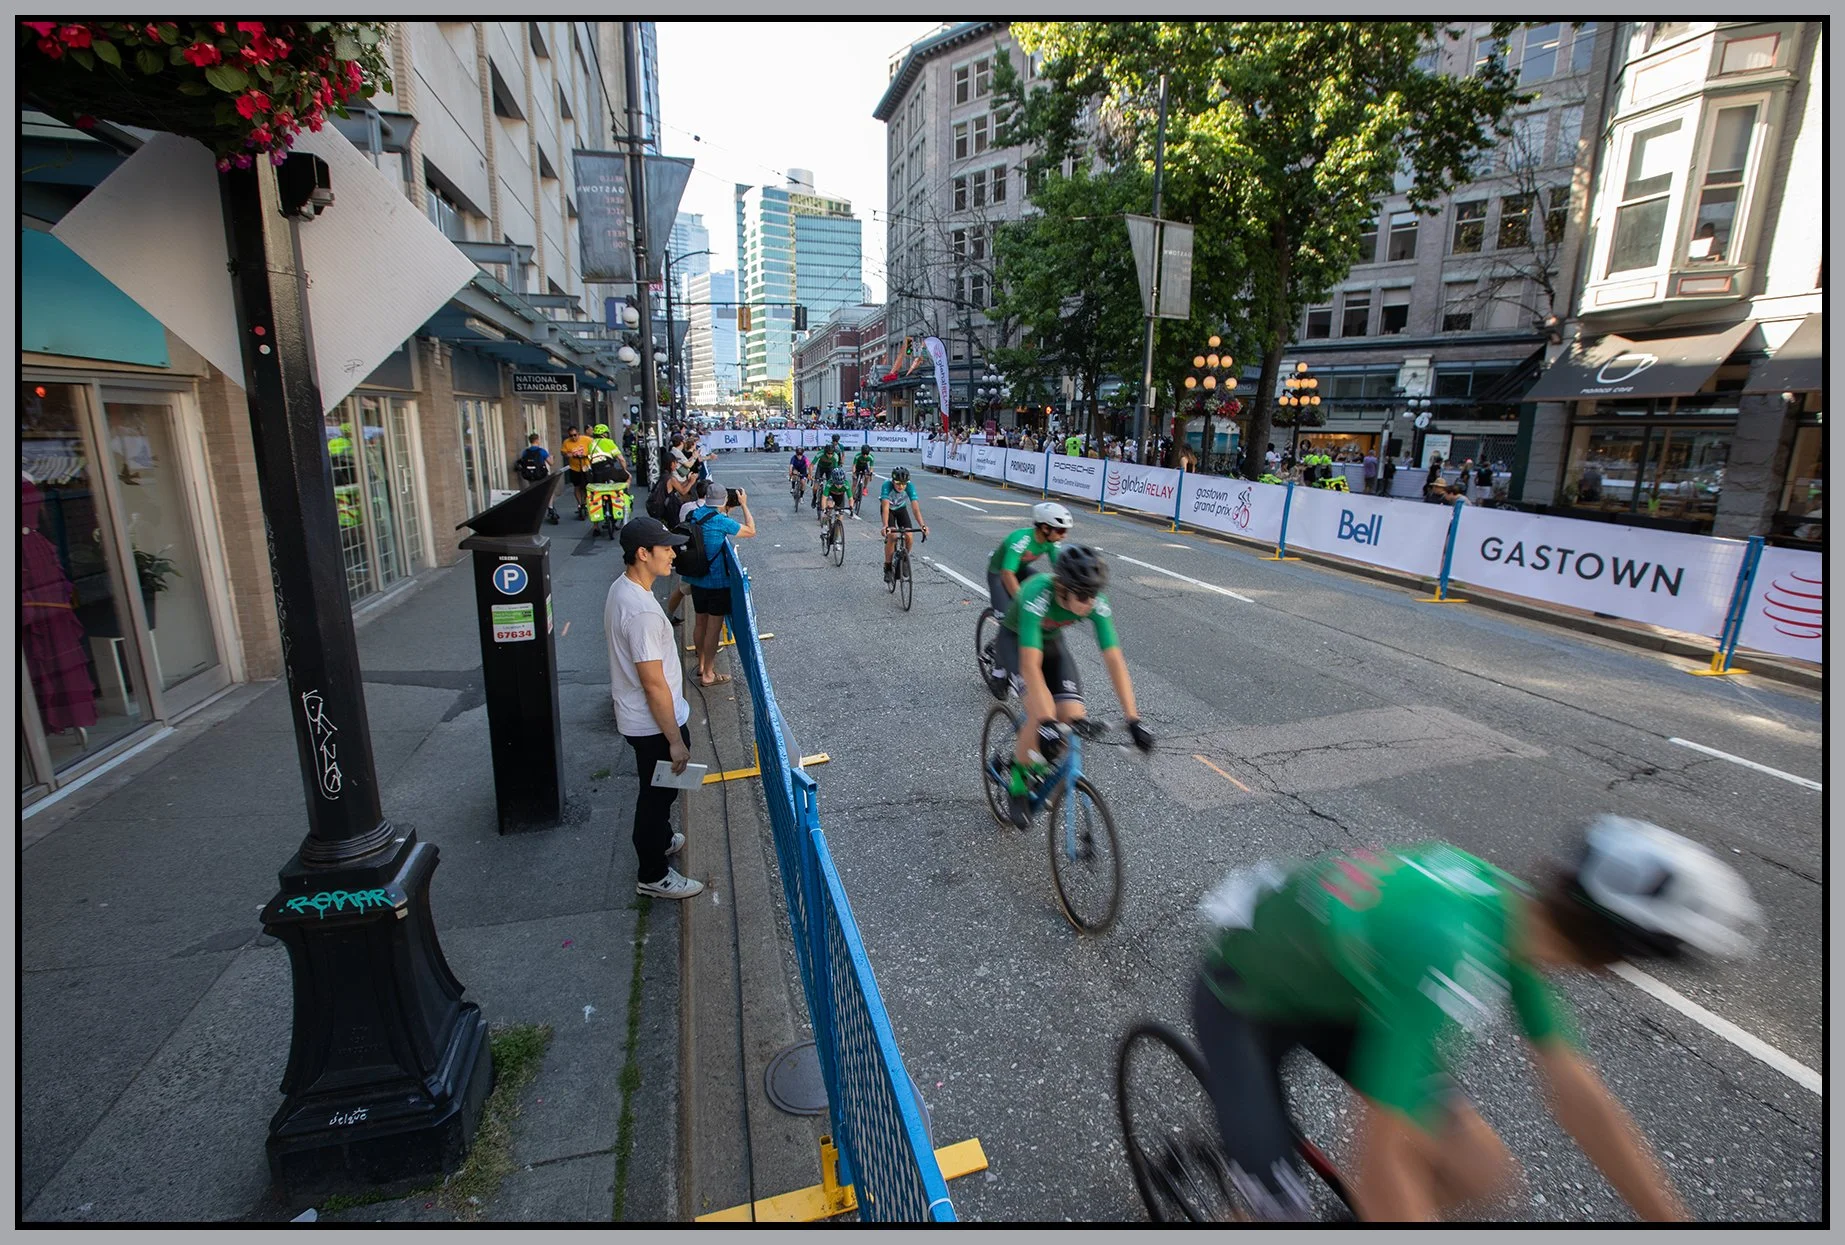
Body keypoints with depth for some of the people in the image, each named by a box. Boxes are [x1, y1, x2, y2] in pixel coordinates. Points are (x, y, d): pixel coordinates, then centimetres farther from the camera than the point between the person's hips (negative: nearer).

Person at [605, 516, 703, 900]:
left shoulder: (621, 587, 1)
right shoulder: (642, 611, -31)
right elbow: (654, 685, -28)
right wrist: (675, 740, -20)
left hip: (638, 717, 10)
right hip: (654, 724, -10)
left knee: (658, 789, 28)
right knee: (658, 793, 9)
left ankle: (661, 839, 51)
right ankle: (653, 876, 27)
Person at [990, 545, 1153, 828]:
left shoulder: (1096, 604, -26)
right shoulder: (1037, 595, -40)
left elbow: (1114, 660, -26)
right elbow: (1030, 665, -45)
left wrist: (1133, 719, -33)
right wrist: (1046, 722, -51)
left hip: (1051, 643, 5)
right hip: (1015, 641, -4)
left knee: (1074, 718, -15)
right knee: (1042, 715, -28)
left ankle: (1038, 767, 15)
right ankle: (1018, 782, -3)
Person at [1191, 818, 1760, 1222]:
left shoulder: (1517, 910, -13)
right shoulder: (1449, 954, -39)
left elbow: (1578, 1096, 0)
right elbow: (1383, 1162, -34)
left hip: (1331, 993, 7)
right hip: (1241, 1004, -7)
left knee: (1481, 1172, 1)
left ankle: (1364, 1214, 28)